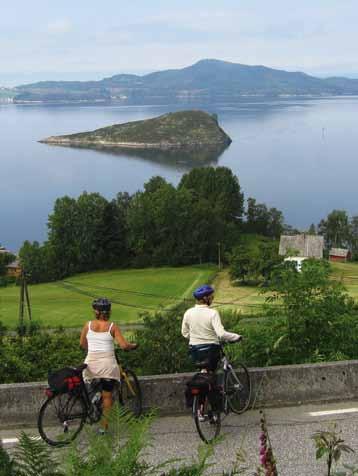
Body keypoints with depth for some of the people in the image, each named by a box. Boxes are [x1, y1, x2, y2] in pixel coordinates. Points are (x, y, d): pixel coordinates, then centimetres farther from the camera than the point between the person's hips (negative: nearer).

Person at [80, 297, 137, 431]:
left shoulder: (88, 325, 2)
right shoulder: (112, 326, -3)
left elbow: (82, 344, 12)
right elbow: (124, 345, -10)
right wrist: (133, 346, 10)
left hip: (92, 363, 1)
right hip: (107, 363, -1)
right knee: (107, 396, 6)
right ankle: (105, 425, 7)